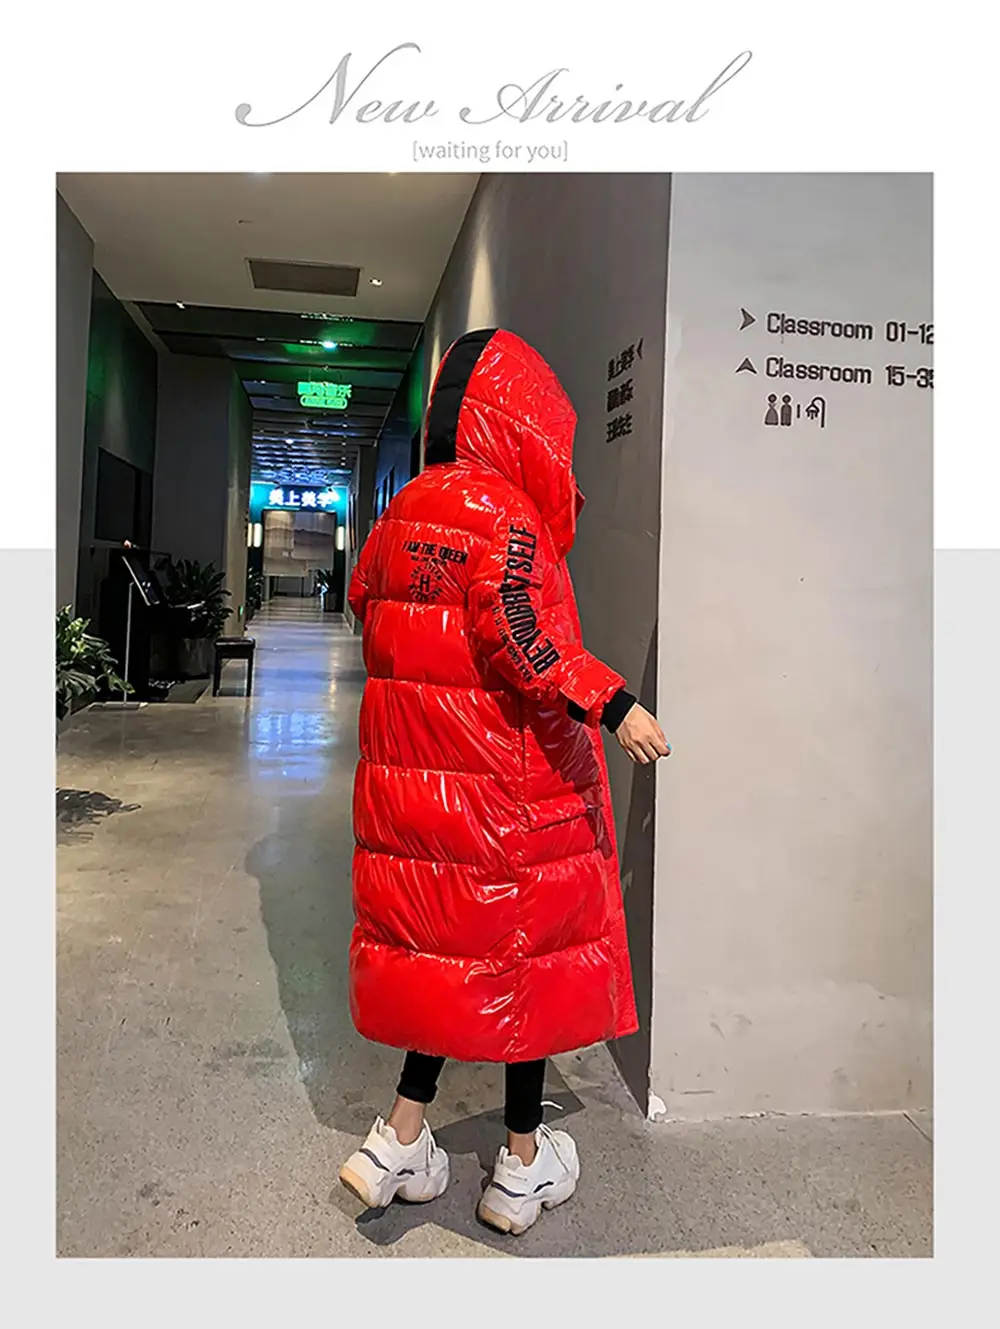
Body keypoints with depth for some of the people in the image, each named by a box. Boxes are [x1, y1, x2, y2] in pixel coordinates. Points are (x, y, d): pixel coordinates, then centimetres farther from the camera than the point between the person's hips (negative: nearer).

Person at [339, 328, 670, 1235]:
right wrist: (612, 703, -23)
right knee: (523, 941, 7)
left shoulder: (405, 511, 11)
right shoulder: (504, 513, -14)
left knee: (445, 939, 18)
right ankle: (523, 1167, 23)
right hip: (508, 780, -7)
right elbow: (516, 630, -26)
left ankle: (400, 1142, 21)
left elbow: (365, 599, 22)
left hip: (414, 772, 8)